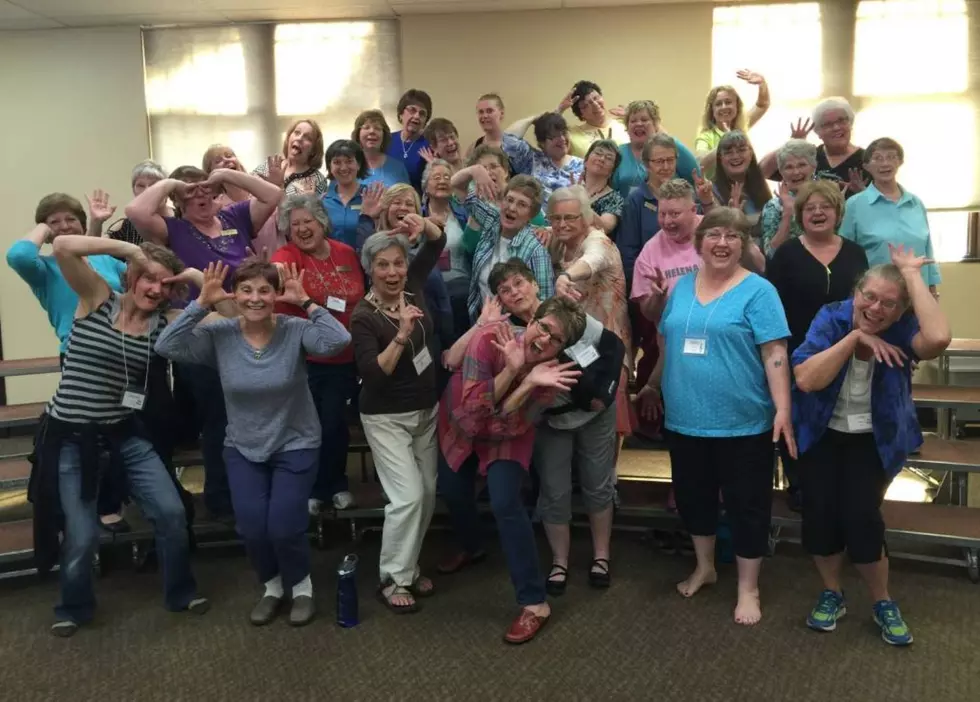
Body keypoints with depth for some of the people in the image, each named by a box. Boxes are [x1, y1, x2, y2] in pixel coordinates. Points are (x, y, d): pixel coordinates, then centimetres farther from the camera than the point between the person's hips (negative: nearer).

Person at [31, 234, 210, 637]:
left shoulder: (164, 323, 0)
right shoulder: (98, 299, -6)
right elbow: (63, 246, -21)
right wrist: (128, 249, -18)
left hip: (125, 436, 3)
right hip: (70, 438, -3)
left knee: (171, 513, 0)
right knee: (82, 536, 2)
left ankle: (180, 592, 25)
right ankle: (74, 608, 32)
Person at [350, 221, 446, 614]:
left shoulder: (412, 286, -3)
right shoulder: (364, 316, -18)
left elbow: (438, 243, 5)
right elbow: (372, 375, -27)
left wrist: (423, 225, -17)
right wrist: (401, 335, -37)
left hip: (427, 411, 6)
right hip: (386, 417, -6)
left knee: (428, 492, 10)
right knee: (408, 496, -11)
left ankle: (408, 566, 26)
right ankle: (392, 581, 6)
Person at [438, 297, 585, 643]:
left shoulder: (552, 373, -29)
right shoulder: (489, 339, -34)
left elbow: (504, 427, -33)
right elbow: (472, 412, -37)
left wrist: (529, 384, -46)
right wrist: (511, 369, -46)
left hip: (507, 437, -2)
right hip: (459, 423, 2)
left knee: (505, 504, -19)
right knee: (452, 492, 17)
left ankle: (534, 603, -7)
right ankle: (471, 548, 51)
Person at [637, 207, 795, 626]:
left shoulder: (758, 291, -8)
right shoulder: (681, 288, 8)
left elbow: (775, 353, -13)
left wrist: (783, 408, -20)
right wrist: (653, 385, 23)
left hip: (743, 423, -5)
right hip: (685, 419, 5)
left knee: (746, 506, 7)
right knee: (693, 497, 18)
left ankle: (748, 589, 23)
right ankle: (704, 566, 40)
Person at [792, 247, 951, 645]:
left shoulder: (901, 330, -16)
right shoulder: (831, 318, -14)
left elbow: (938, 338, -42)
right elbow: (805, 380, -25)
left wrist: (912, 274, -33)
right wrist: (854, 337, -30)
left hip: (872, 439, -1)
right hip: (821, 433, 1)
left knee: (861, 517, -11)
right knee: (820, 513, -6)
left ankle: (883, 603, 17)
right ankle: (831, 594, 21)